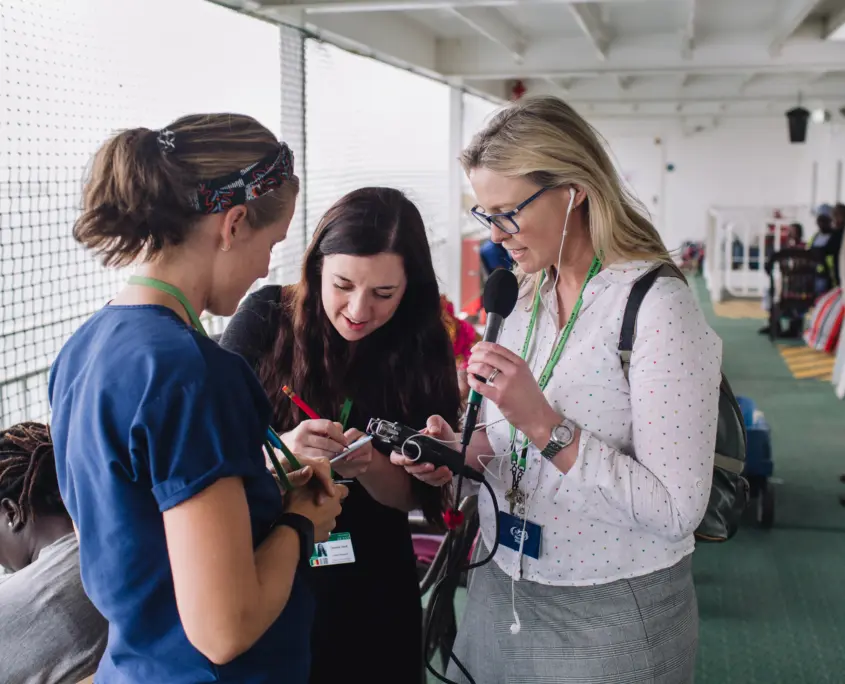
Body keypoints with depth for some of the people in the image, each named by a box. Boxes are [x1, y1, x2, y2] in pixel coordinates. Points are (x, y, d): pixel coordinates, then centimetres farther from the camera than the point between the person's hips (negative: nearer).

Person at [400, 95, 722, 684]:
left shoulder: (656, 305, -19)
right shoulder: (528, 298, 4)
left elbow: (678, 510, -23)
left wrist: (543, 424, -28)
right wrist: (466, 451, -8)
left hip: (609, 617, -6)